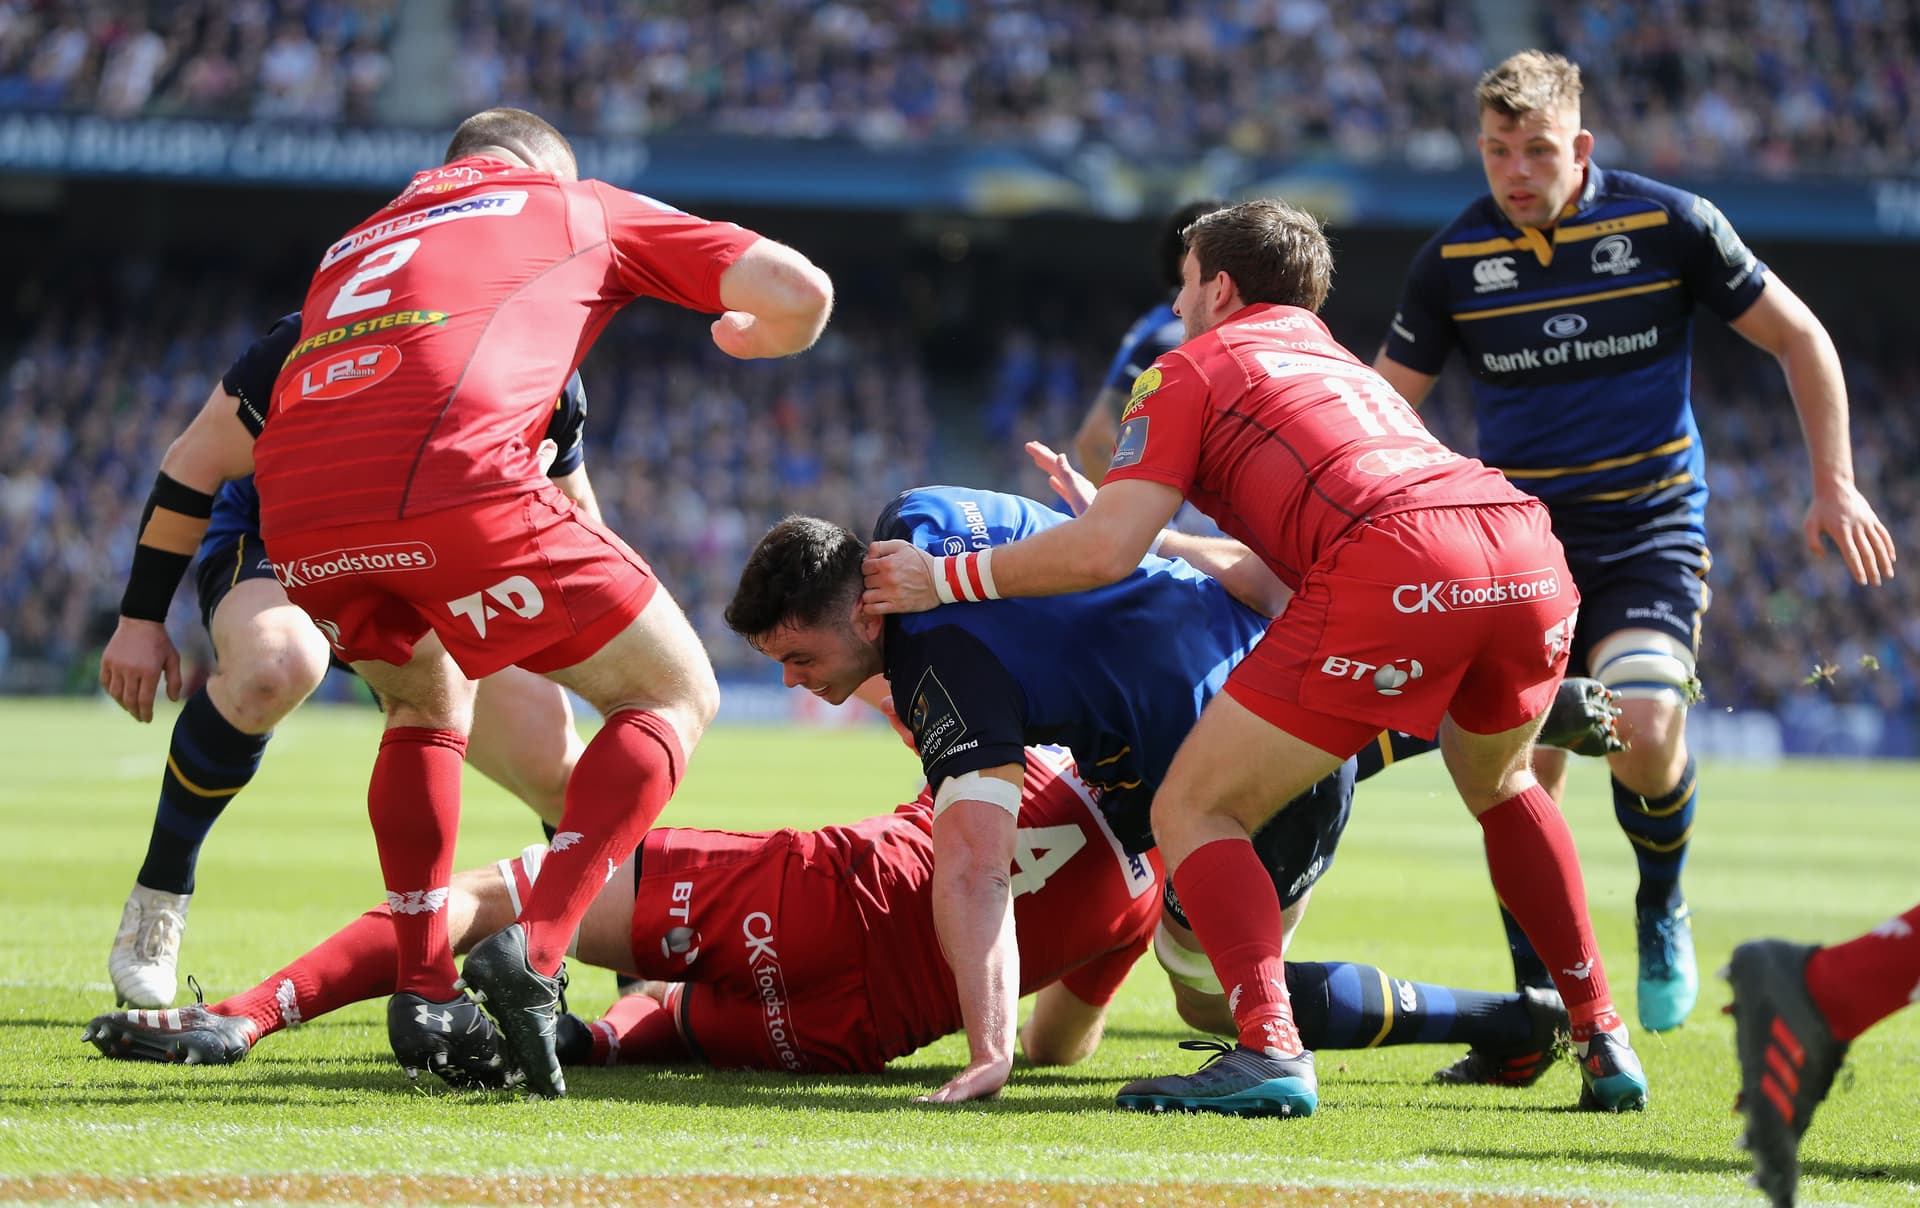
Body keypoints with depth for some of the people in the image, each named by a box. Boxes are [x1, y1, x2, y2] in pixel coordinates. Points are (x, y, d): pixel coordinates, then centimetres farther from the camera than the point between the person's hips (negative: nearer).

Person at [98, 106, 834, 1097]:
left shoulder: (355, 245, 39)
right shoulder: (577, 207, 28)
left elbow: (209, 452, 38)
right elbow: (798, 292, 21)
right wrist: (748, 337, 44)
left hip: (298, 521, 5)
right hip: (455, 485, -5)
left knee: (427, 702, 33)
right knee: (674, 697, 12)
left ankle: (425, 993, 19)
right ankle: (534, 951, -6)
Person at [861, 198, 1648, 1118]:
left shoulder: (1192, 369, 18)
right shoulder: (1343, 367, 39)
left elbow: (1104, 552, 6)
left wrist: (943, 578, 17)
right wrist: (1110, 511, 55)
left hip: (1392, 571, -7)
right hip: (1528, 549, 7)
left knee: (1192, 811, 4)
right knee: (1497, 783, 36)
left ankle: (1269, 1052, -17)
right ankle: (1602, 1041, 29)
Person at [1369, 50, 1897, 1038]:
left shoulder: (1668, 224, -7)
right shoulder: (1453, 260, -2)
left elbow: (1797, 337, 3)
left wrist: (1835, 485, 0)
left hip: (1652, 535, -2)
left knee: (1643, 734, -25)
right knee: (1523, 776, -9)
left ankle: (1662, 904, 7)